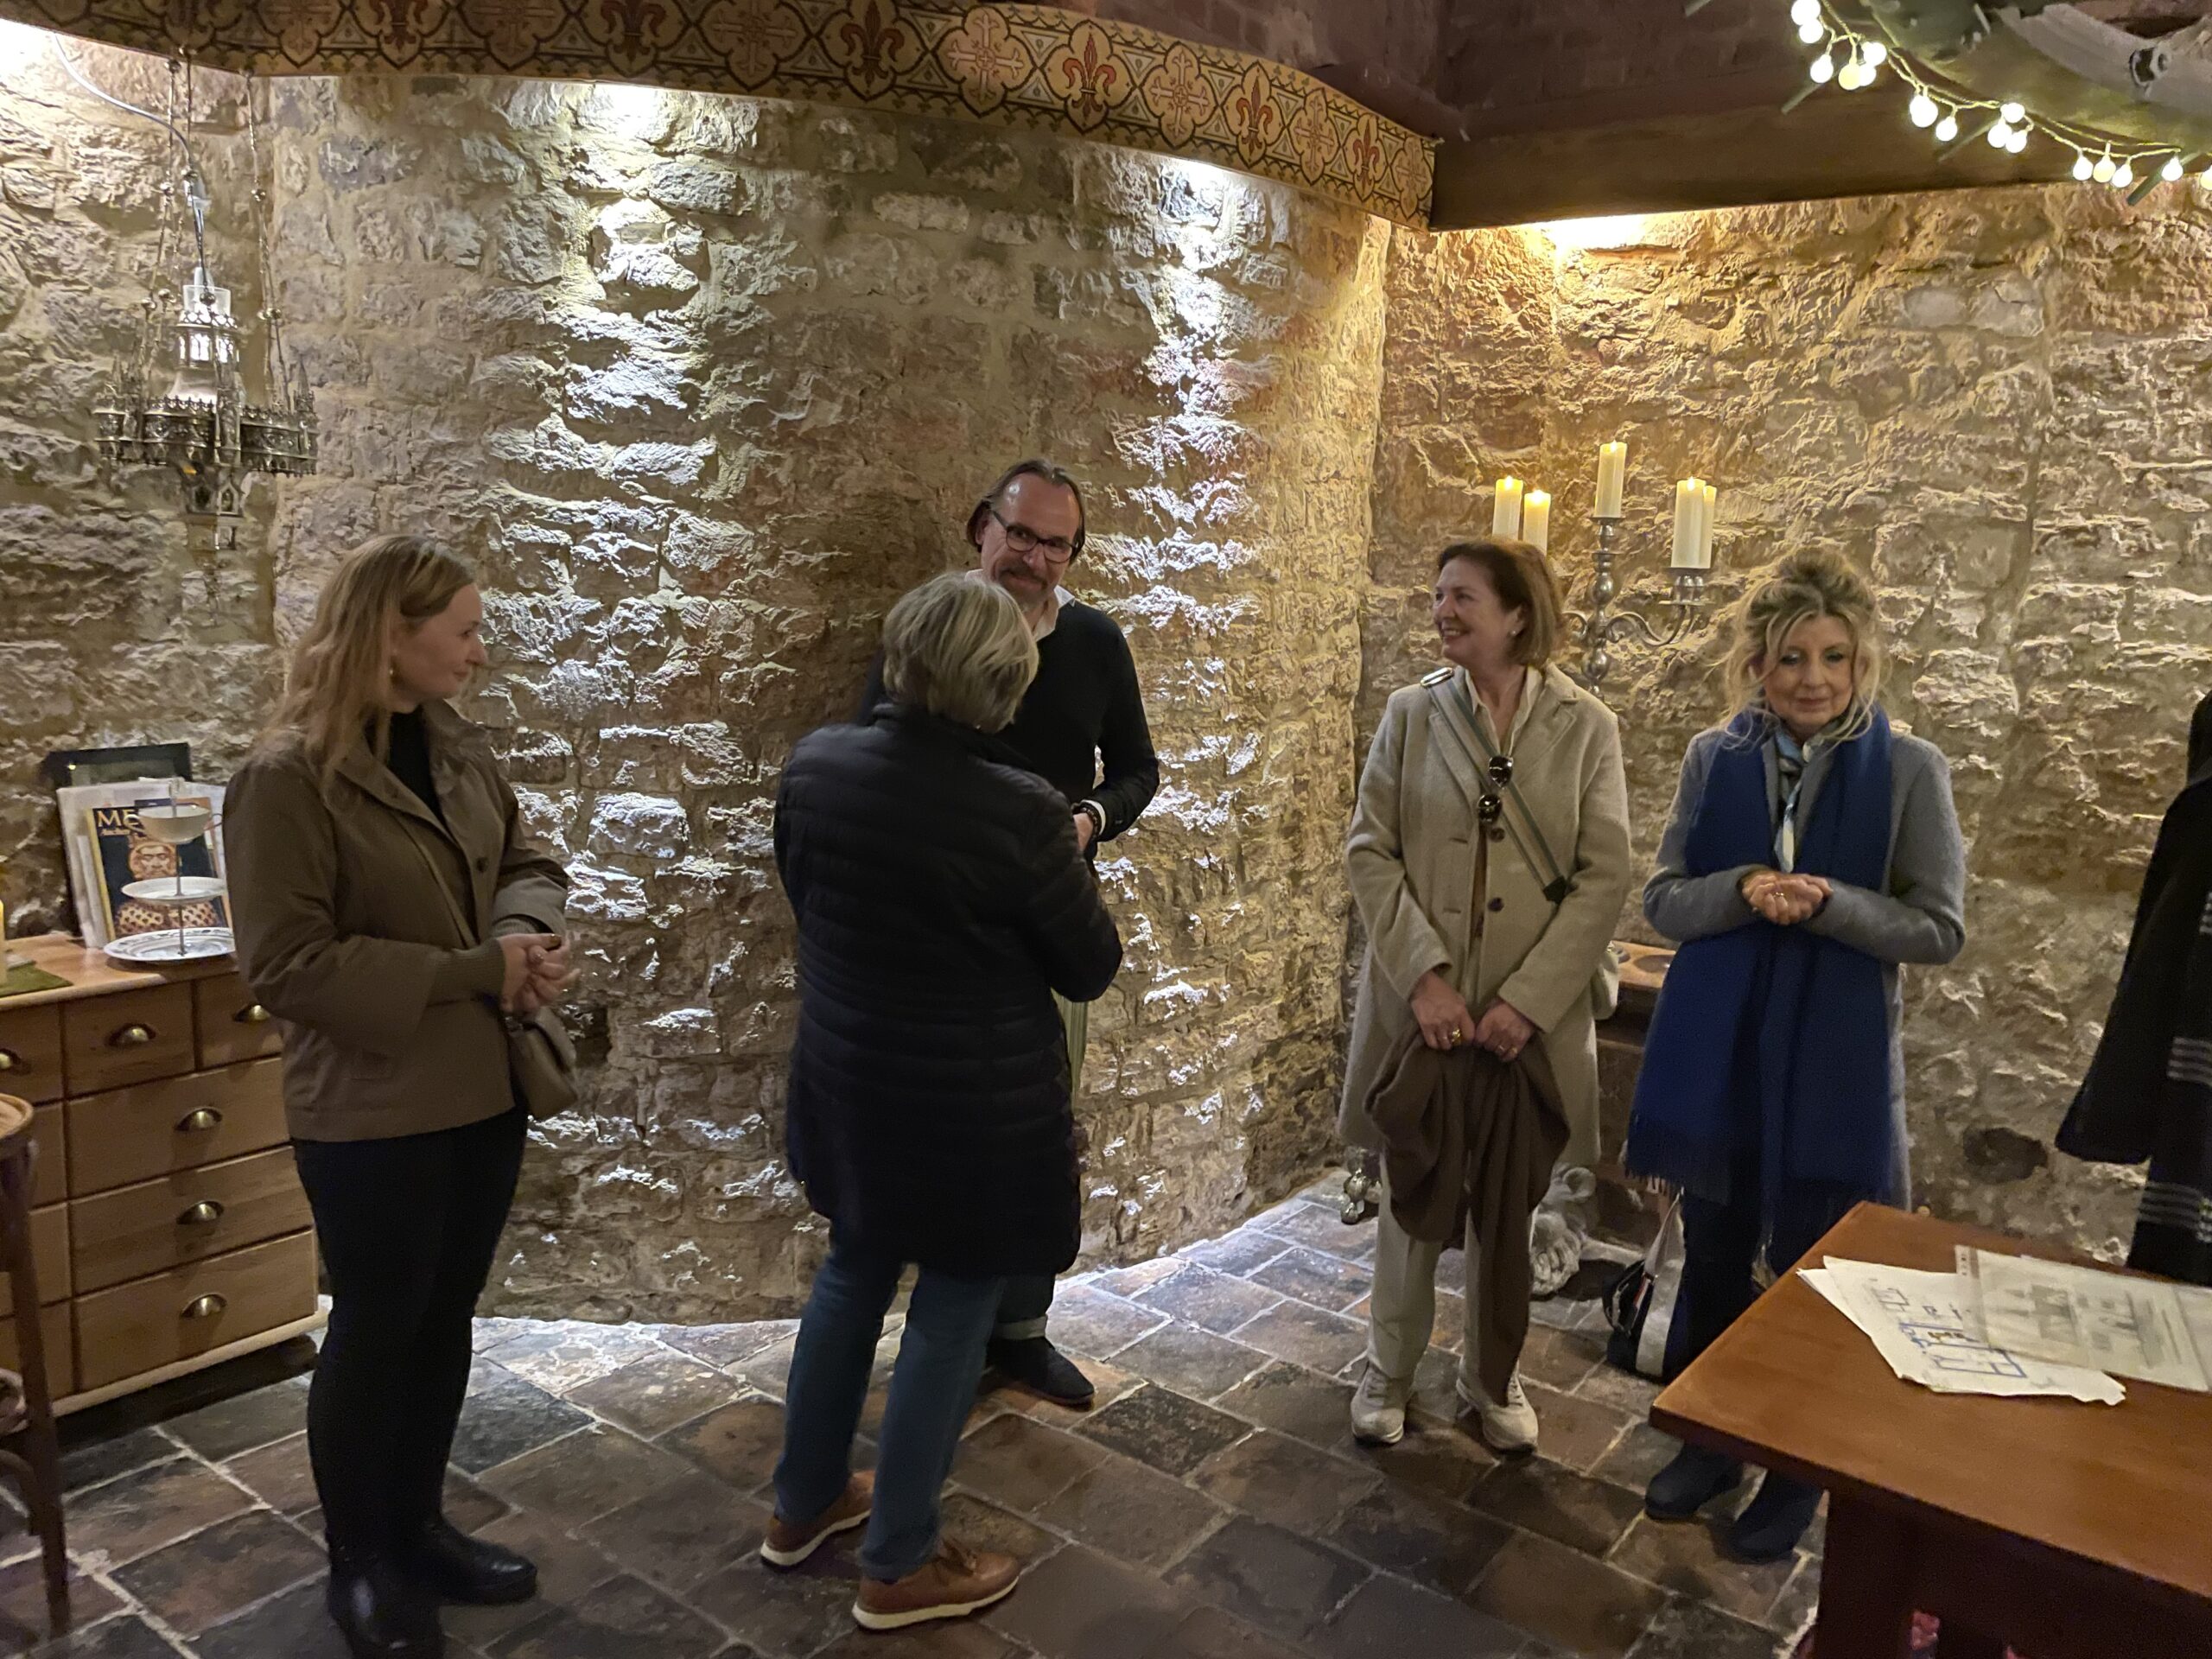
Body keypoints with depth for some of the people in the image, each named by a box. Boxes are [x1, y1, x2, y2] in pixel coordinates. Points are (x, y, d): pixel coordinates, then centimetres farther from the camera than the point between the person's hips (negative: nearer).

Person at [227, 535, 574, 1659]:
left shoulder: (456, 746, 4)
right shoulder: (289, 776, -17)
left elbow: (524, 862, 15)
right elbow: (286, 965, -20)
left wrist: (529, 935, -9)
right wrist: (476, 969, -21)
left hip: (484, 1090, 7)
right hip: (373, 1113, -7)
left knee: (446, 1319, 18)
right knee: (376, 1330, 10)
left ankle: (418, 1526, 37)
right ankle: (357, 1565, 31)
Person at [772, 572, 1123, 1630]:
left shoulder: (813, 766, -7)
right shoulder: (1020, 813, -24)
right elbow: (1091, 969, -11)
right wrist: (1064, 866, 6)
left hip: (848, 1083, 6)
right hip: (978, 1109, -6)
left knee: (852, 1276, 25)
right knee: (951, 1315, 11)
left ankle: (803, 1504, 41)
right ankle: (899, 1568, 26)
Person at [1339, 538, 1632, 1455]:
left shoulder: (1586, 727, -3)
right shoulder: (1411, 714, 0)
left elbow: (1603, 877, -6)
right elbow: (1369, 852, -3)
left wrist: (1529, 1001, -14)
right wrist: (1423, 976, -14)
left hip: (1533, 1017, 0)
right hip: (1421, 1005, 1)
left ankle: (1493, 1378, 34)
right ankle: (1389, 1370, 31)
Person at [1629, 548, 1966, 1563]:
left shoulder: (1909, 771, -6)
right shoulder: (1715, 758, 1)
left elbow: (1939, 928, -6)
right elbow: (1662, 900, 1)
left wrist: (1827, 903, -22)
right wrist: (1742, 891, -19)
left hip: (1835, 1059, -2)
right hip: (1716, 1047, 3)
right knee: (1713, 1252, 15)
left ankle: (1797, 1470, 30)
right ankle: (1709, 1439, 36)